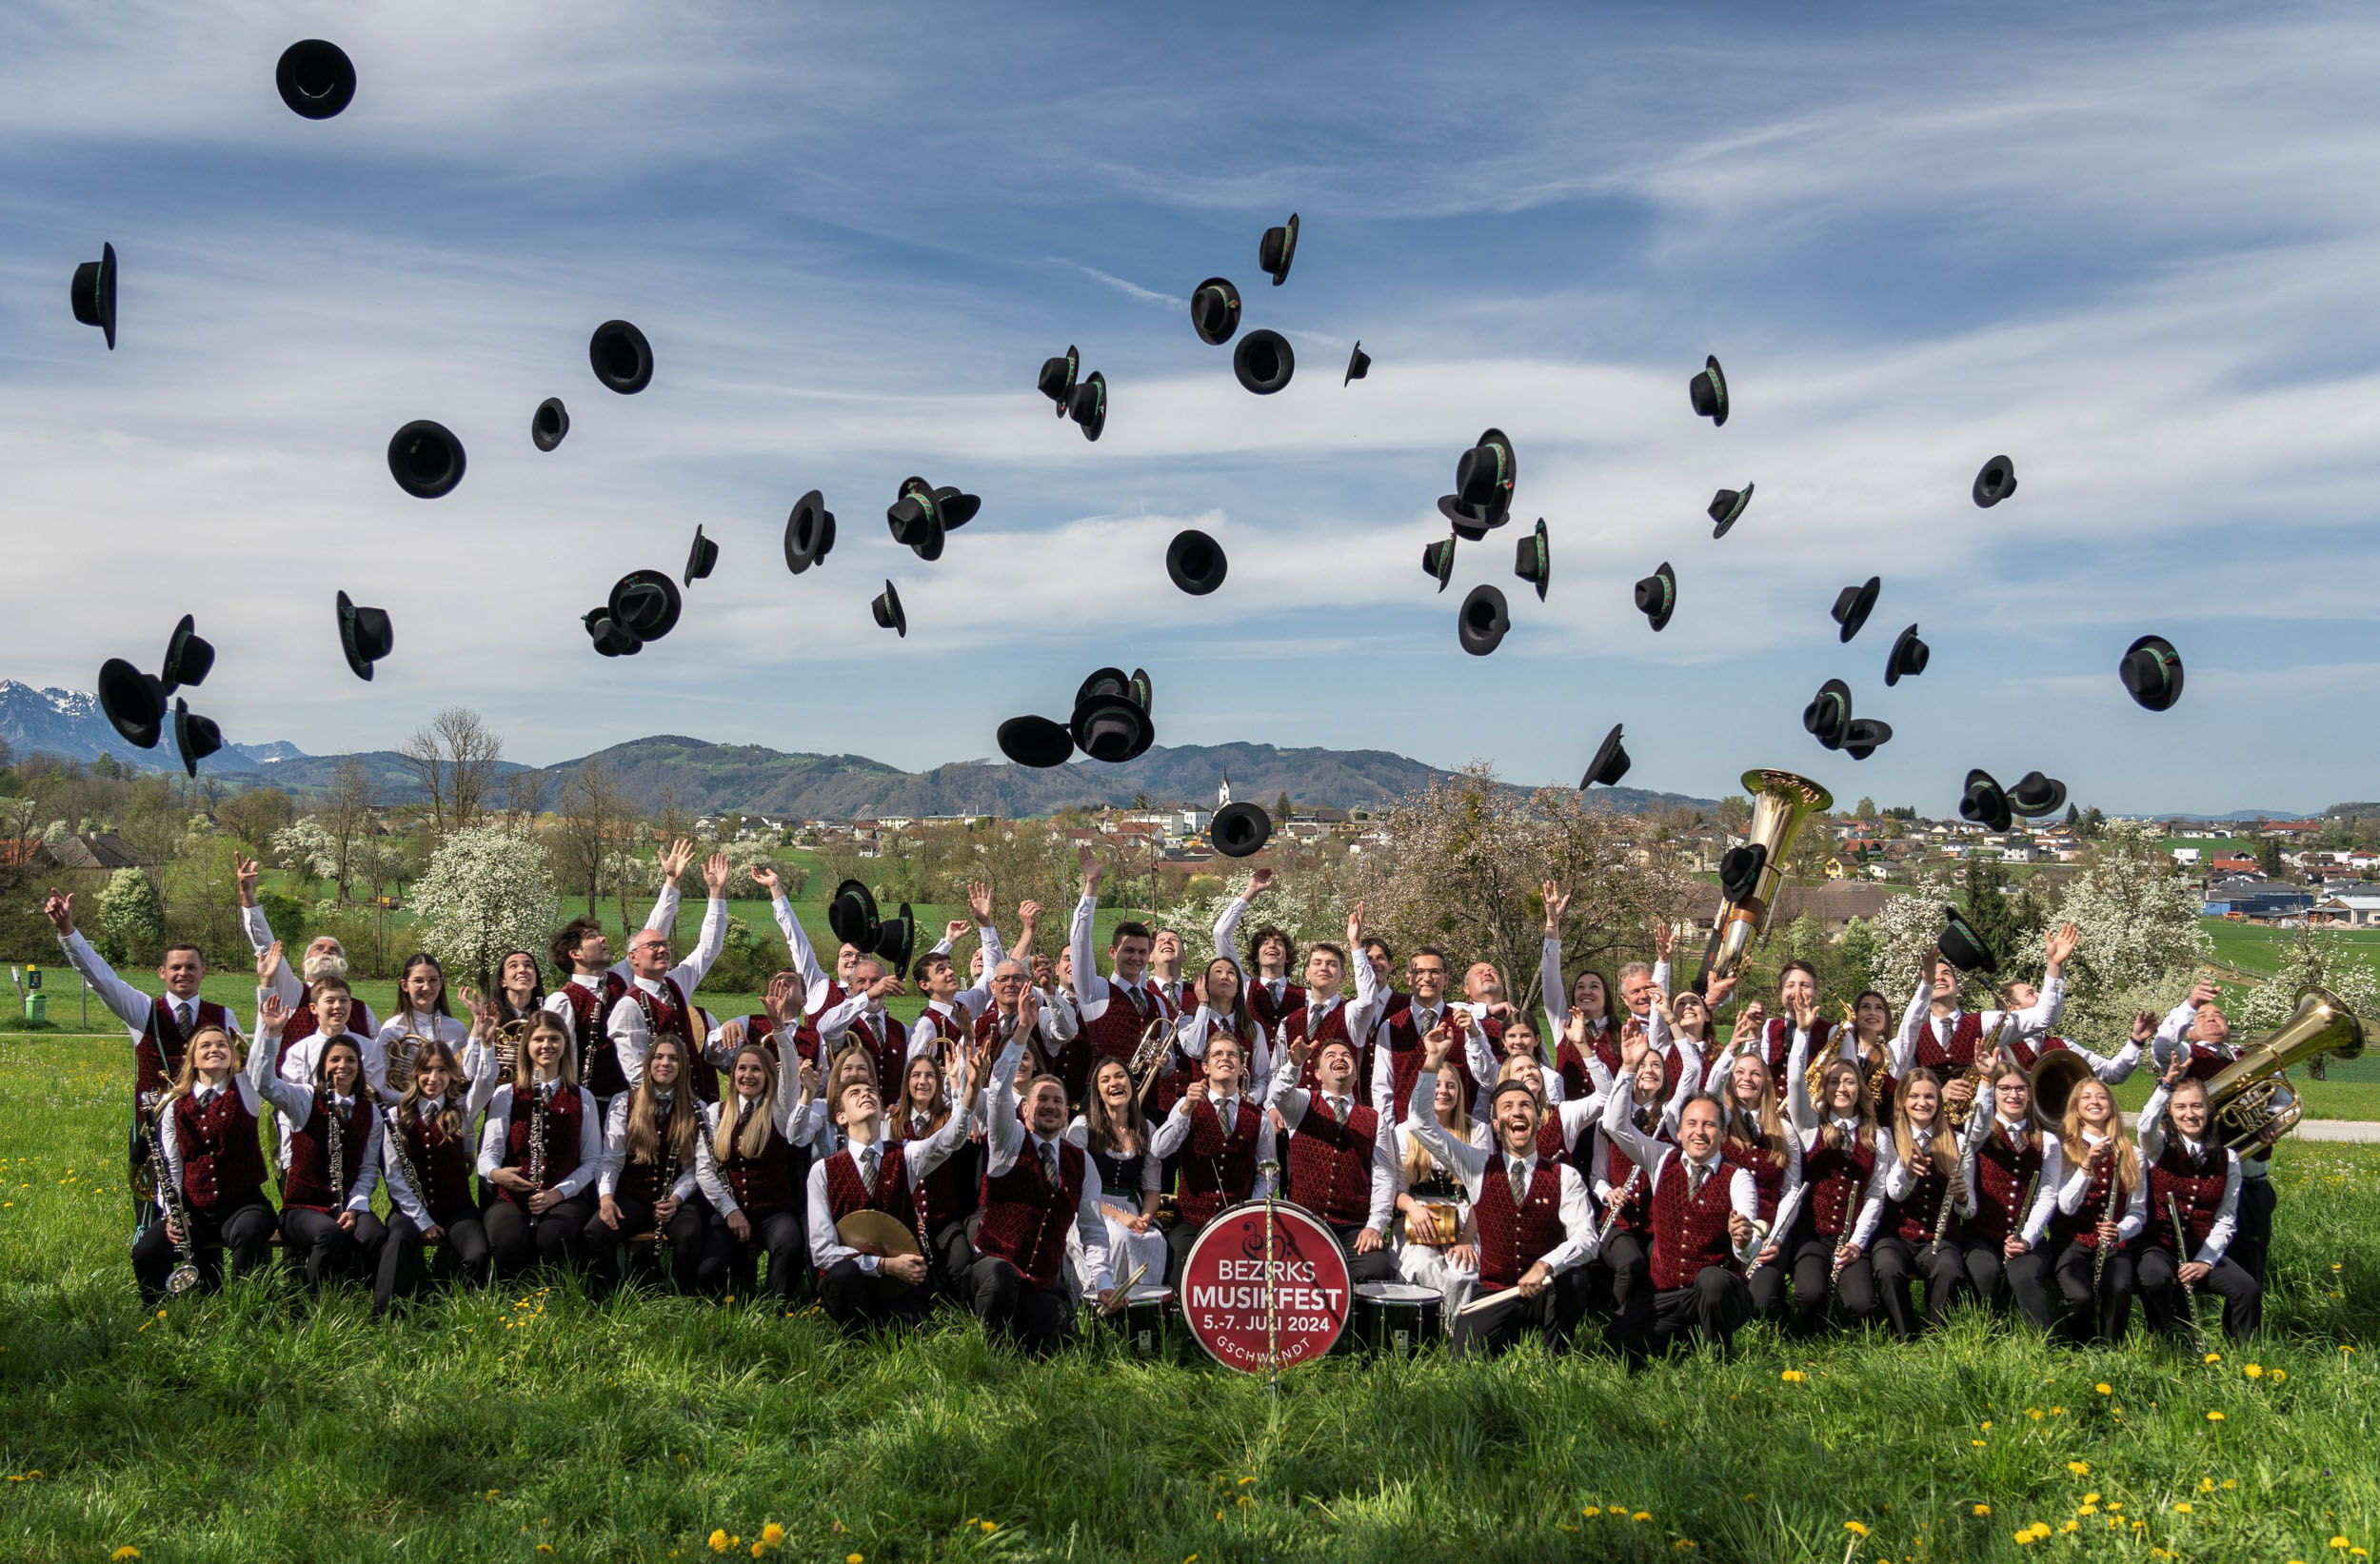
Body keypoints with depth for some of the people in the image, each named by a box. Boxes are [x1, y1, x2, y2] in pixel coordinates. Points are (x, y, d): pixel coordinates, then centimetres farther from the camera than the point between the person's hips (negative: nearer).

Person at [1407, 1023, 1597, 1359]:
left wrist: (1545, 1265, -29)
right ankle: (1514, 1336, 11)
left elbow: (1586, 1238, -10)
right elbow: (1421, 1122, -2)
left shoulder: (1565, 1177, 3)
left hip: (1547, 1293, -1)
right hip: (1494, 1296, 1)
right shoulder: (1479, 1166, 6)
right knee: (1462, 1359, -22)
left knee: (1573, 1279, -33)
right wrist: (1433, 1061, -12)